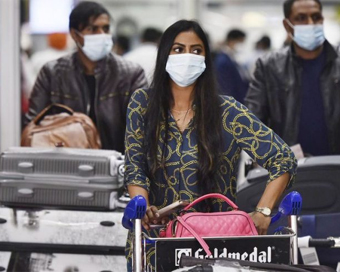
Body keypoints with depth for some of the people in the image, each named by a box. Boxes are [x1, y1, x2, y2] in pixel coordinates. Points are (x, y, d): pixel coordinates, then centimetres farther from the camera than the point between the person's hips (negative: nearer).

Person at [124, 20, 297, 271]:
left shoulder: (226, 112, -5)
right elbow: (135, 168, -3)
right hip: (153, 240, 1)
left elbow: (284, 160, -5)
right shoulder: (143, 104, 1)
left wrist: (263, 213, -18)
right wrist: (142, 206, -24)